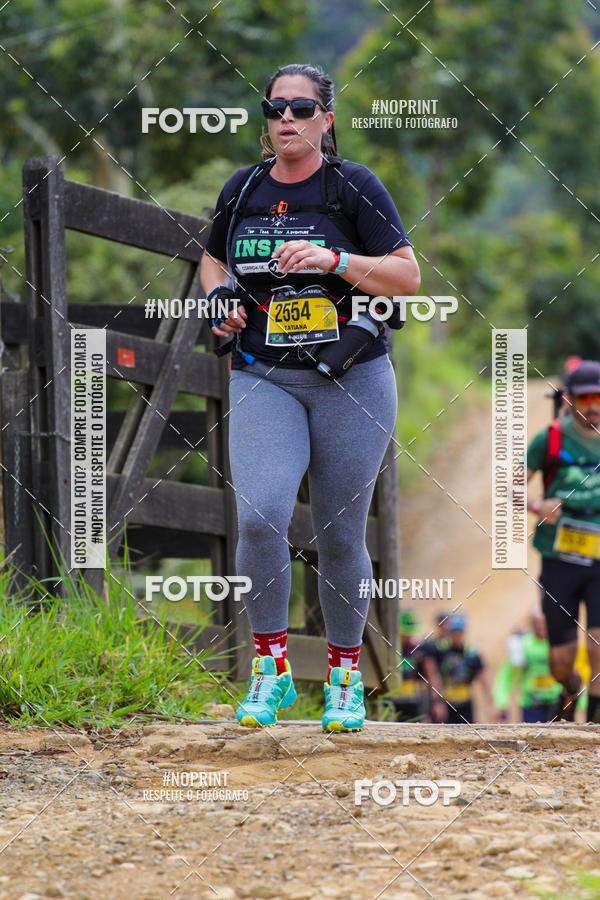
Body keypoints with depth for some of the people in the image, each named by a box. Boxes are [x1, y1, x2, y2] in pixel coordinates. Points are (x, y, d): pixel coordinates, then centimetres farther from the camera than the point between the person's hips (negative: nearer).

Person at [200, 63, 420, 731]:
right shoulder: (243, 190, 8)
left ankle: (344, 675, 21)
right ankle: (270, 668, -5)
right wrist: (220, 295, 4)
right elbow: (213, 257, 26)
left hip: (353, 382, -2)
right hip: (263, 380, 2)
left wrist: (333, 260, -20)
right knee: (259, 518, -19)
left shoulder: (355, 186, -3)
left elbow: (407, 278, -6)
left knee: (340, 537, 4)